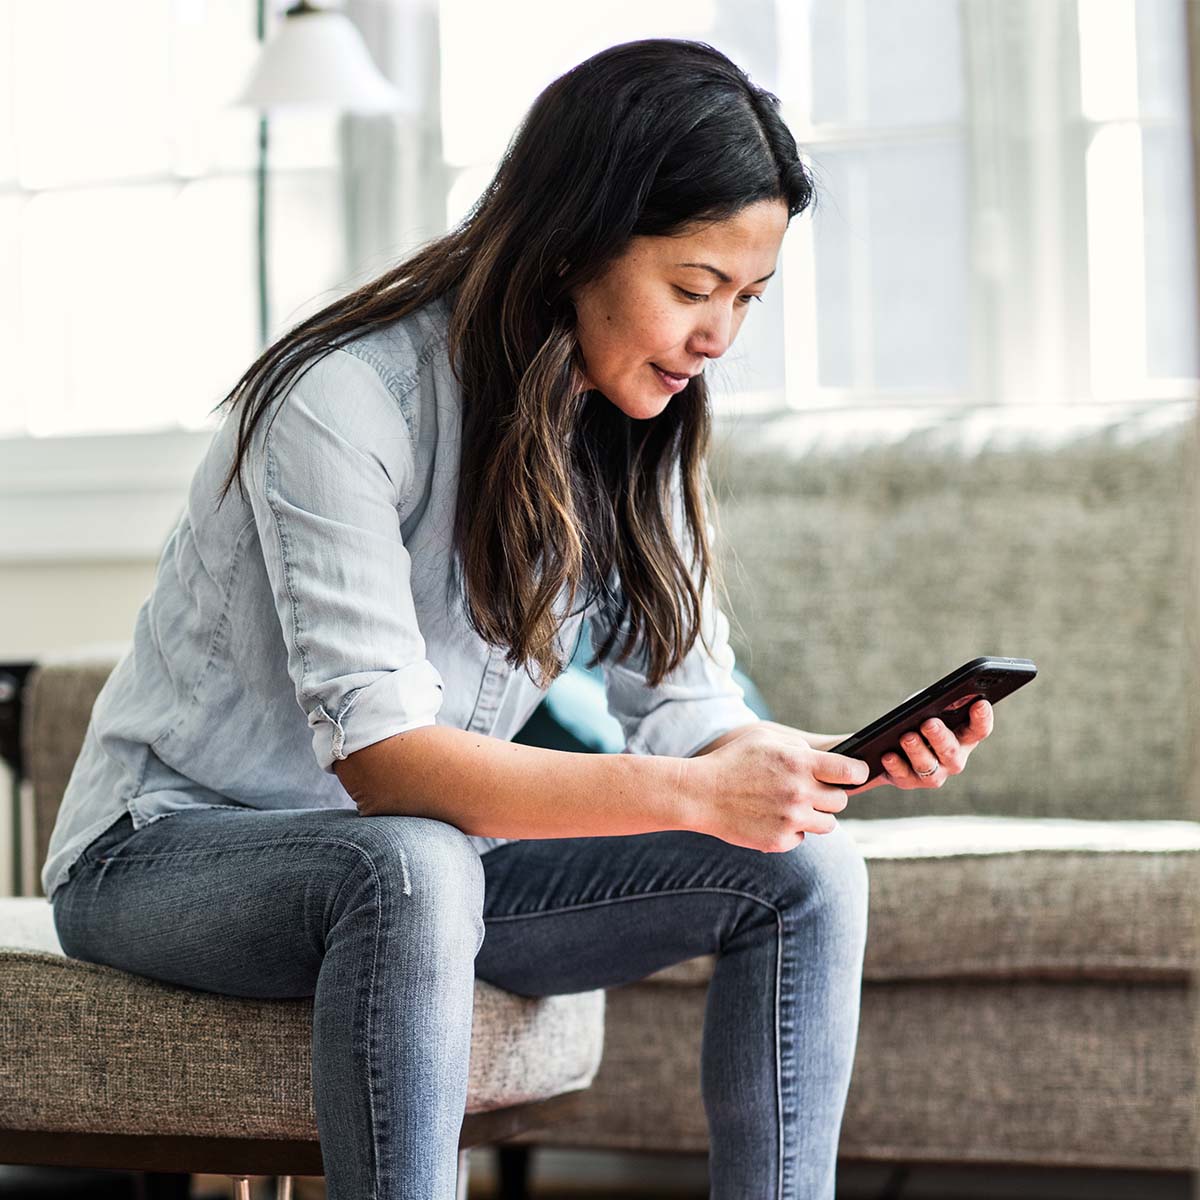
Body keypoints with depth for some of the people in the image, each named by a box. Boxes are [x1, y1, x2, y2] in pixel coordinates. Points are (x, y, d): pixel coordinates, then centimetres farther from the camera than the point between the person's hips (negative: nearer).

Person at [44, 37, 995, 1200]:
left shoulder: (640, 433, 0)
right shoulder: (344, 400, -24)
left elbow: (688, 714, -4)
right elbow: (381, 757, -31)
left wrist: (851, 754, -25)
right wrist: (694, 793, -40)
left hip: (424, 860, 7)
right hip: (172, 852, -7)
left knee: (808, 867, -11)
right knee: (412, 867, -40)